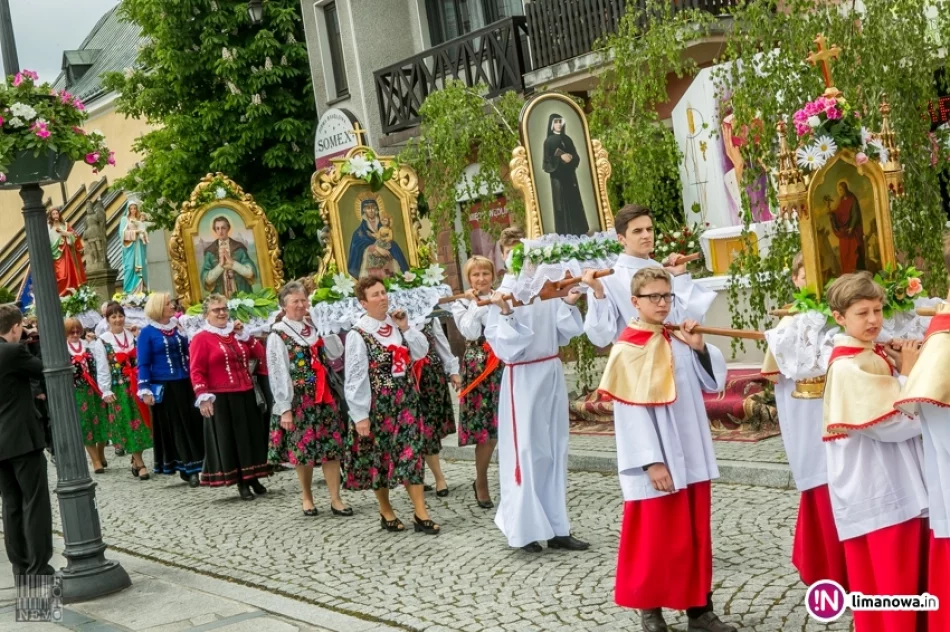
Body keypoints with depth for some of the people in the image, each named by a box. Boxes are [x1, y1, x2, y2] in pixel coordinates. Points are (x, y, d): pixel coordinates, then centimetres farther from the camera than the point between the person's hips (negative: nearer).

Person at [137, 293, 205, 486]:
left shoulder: (179, 327, 10)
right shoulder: (147, 333, -3)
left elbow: (190, 352, 15)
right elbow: (143, 364, -4)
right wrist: (145, 390, -11)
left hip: (185, 384, 4)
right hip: (163, 387, -4)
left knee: (193, 425, 3)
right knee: (174, 428, 2)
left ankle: (195, 466, 12)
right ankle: (186, 468, 8)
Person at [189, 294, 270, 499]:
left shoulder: (237, 333, 14)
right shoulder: (201, 339, -5)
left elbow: (259, 354, 8)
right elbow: (197, 371, -12)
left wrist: (244, 335, -1)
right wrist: (203, 397, -20)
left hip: (245, 395, 6)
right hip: (221, 399, -6)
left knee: (251, 435, 9)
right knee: (230, 439, 1)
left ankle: (253, 477, 21)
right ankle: (241, 483, 8)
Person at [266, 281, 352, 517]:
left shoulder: (315, 328, 11)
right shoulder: (278, 335, -7)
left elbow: (337, 352, 3)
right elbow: (278, 374, -11)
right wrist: (285, 408, -15)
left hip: (324, 397, 5)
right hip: (299, 400, -4)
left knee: (333, 447, 2)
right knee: (303, 449, 5)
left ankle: (335, 499, 8)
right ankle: (306, 497, 23)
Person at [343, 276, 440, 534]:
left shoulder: (397, 324, 6)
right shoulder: (358, 335, -11)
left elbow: (421, 352, 3)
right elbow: (355, 378, -13)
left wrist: (406, 329, -8)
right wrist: (360, 415, -15)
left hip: (405, 400, 4)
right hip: (378, 405, -4)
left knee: (411, 453, 1)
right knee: (380, 455, 8)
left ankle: (421, 513, 4)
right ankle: (386, 512, 24)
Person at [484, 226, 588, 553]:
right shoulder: (502, 293, -7)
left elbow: (564, 333, 8)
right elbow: (501, 343, -12)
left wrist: (569, 304, -7)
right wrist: (504, 314, -27)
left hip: (552, 373, 5)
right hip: (523, 378, -5)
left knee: (554, 449, 9)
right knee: (526, 450, -1)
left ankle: (557, 528, 16)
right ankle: (525, 529, 9)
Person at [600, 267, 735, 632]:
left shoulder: (680, 340, 6)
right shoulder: (627, 351, -10)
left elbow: (714, 383, 8)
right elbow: (631, 413, -13)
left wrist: (700, 349, -8)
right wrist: (651, 462, -17)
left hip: (691, 458, 6)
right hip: (656, 462, -6)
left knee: (696, 534, 11)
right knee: (655, 537, 3)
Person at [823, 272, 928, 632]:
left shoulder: (875, 356, 11)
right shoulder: (849, 367, -17)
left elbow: (902, 413, 12)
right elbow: (893, 424, -20)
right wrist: (909, 376, -8)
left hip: (896, 486, 9)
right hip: (876, 492, -9)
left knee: (904, 578, 15)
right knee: (889, 583, -3)